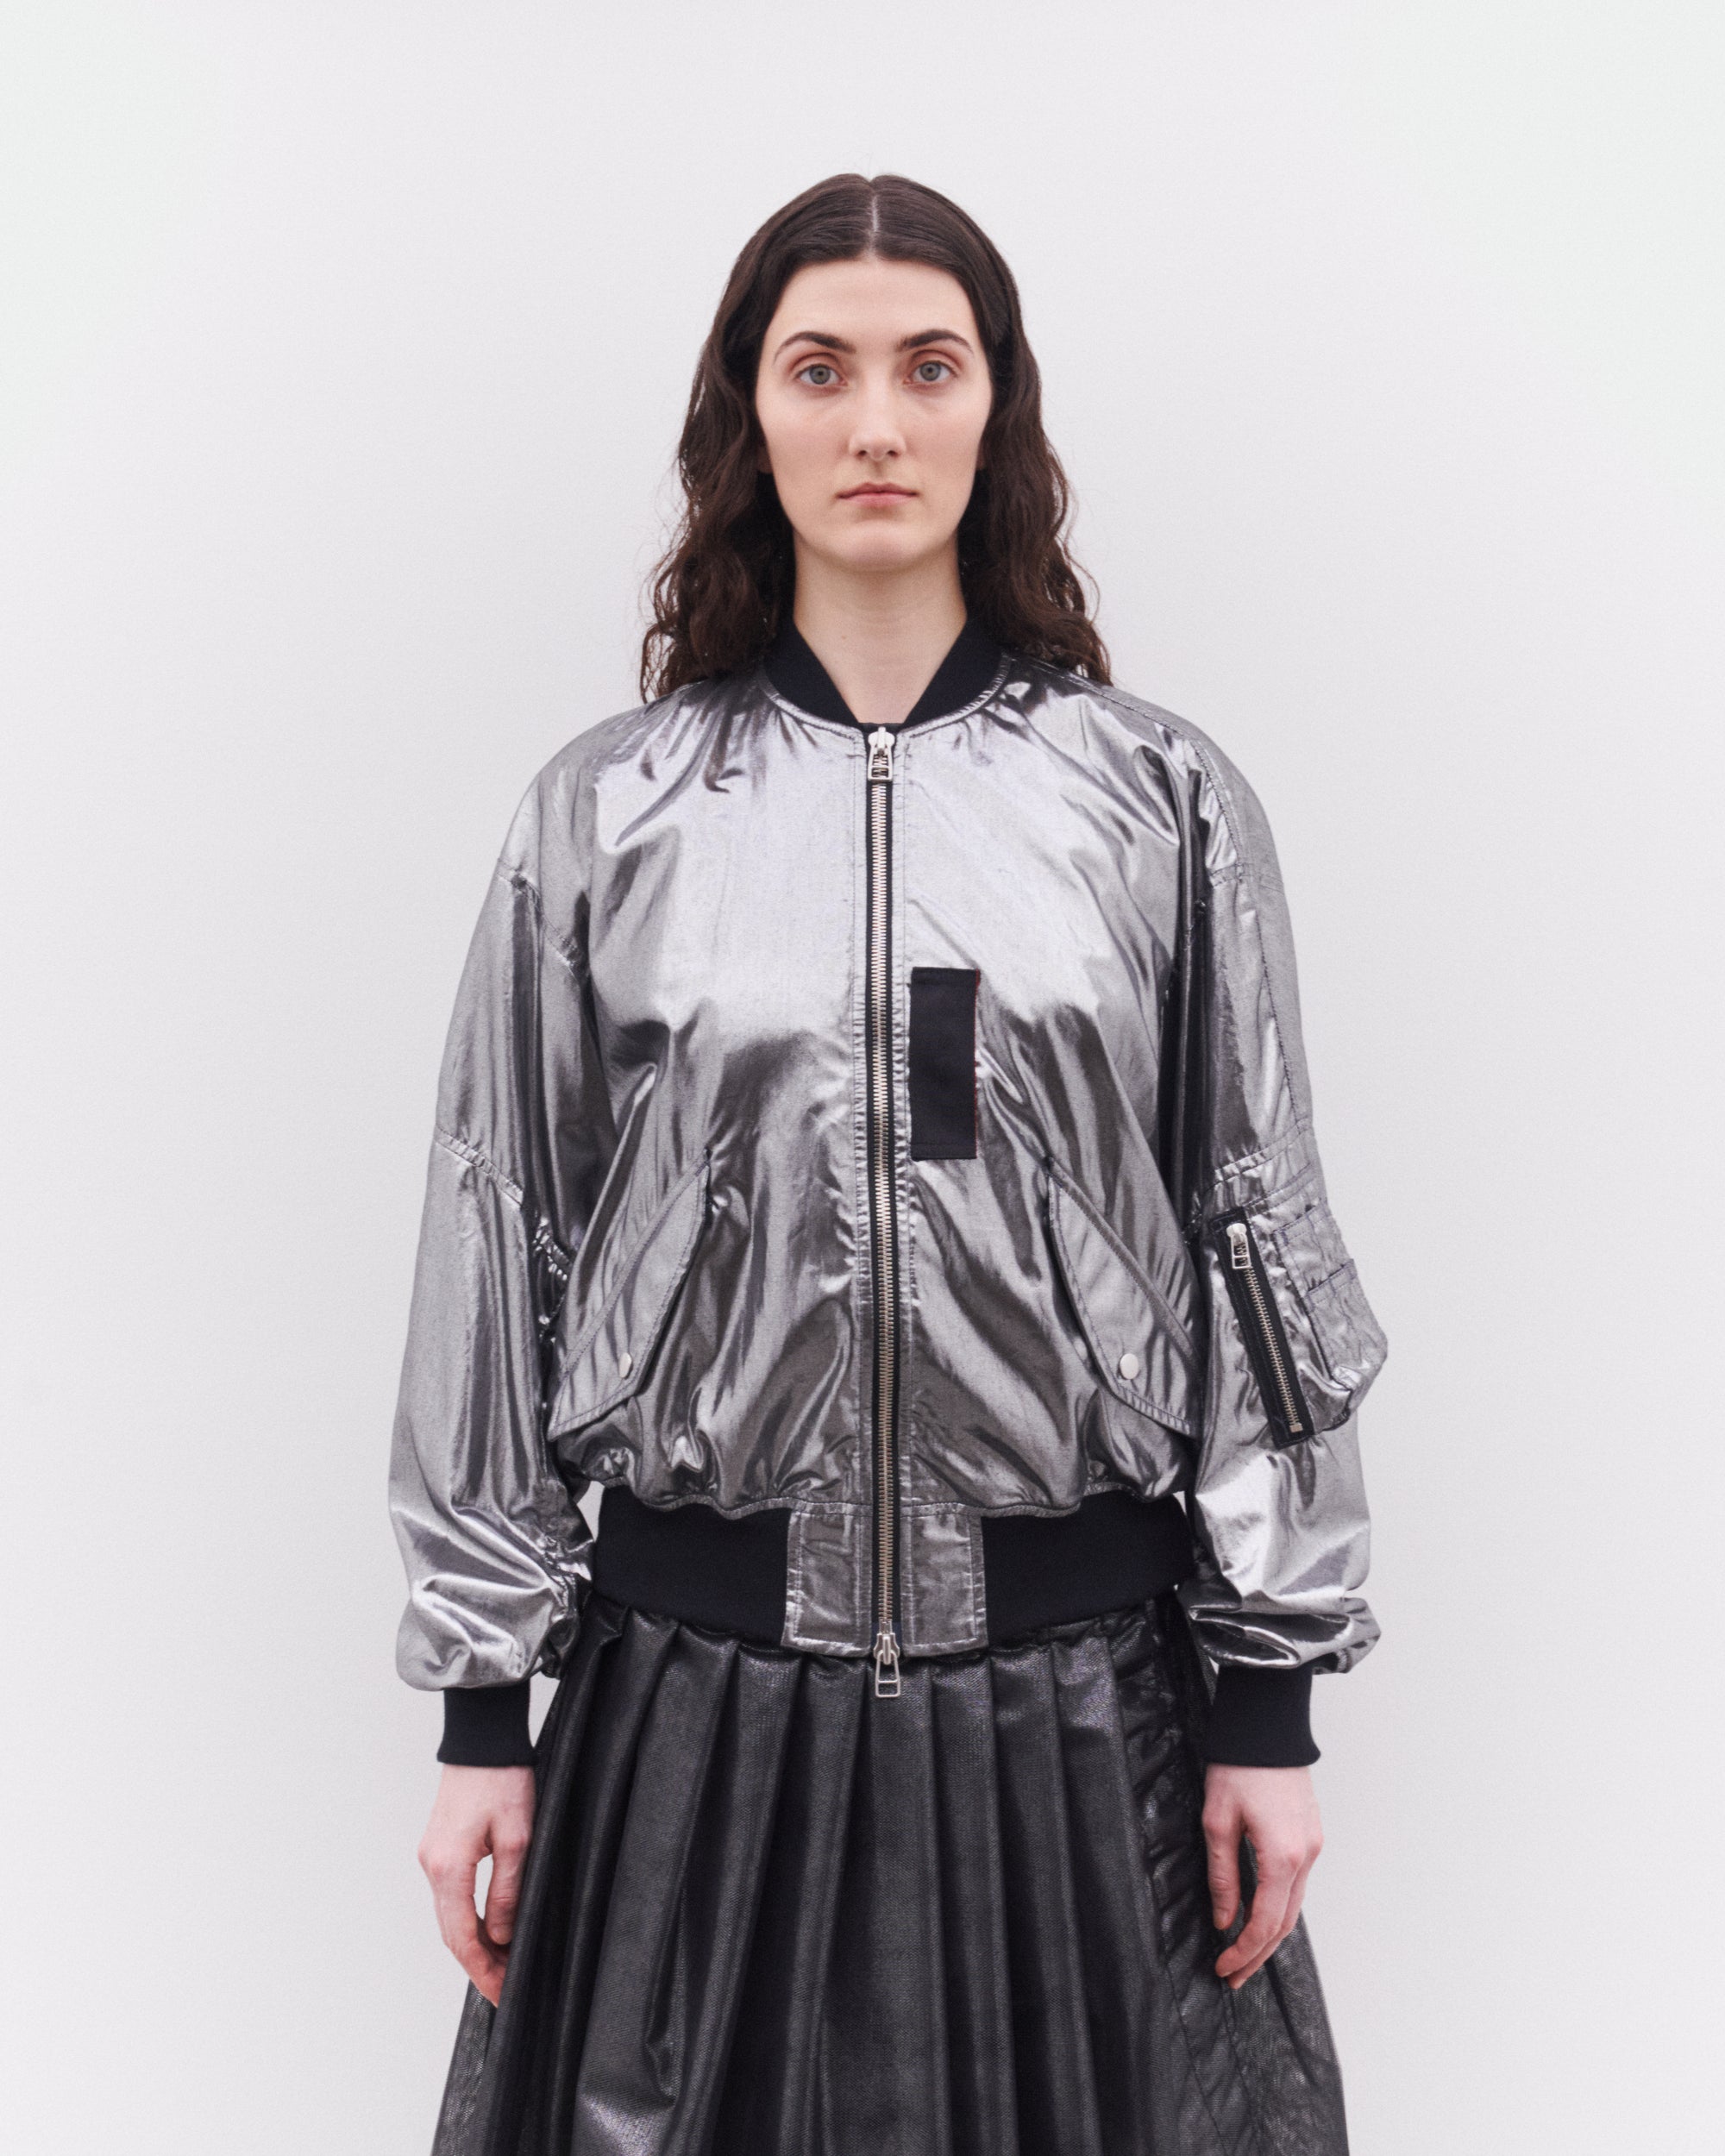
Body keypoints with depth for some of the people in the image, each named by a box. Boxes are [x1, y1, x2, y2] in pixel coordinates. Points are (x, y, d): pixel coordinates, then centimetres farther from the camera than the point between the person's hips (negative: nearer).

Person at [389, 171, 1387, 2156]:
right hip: (697, 1685, 0)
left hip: (1081, 1689, 0)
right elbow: (498, 1251, 3)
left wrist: (1269, 1700, 1)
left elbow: (1261, 1251, 2)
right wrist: (481, 1712, 4)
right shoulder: (602, 814, 1)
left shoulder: (1165, 803, 0)